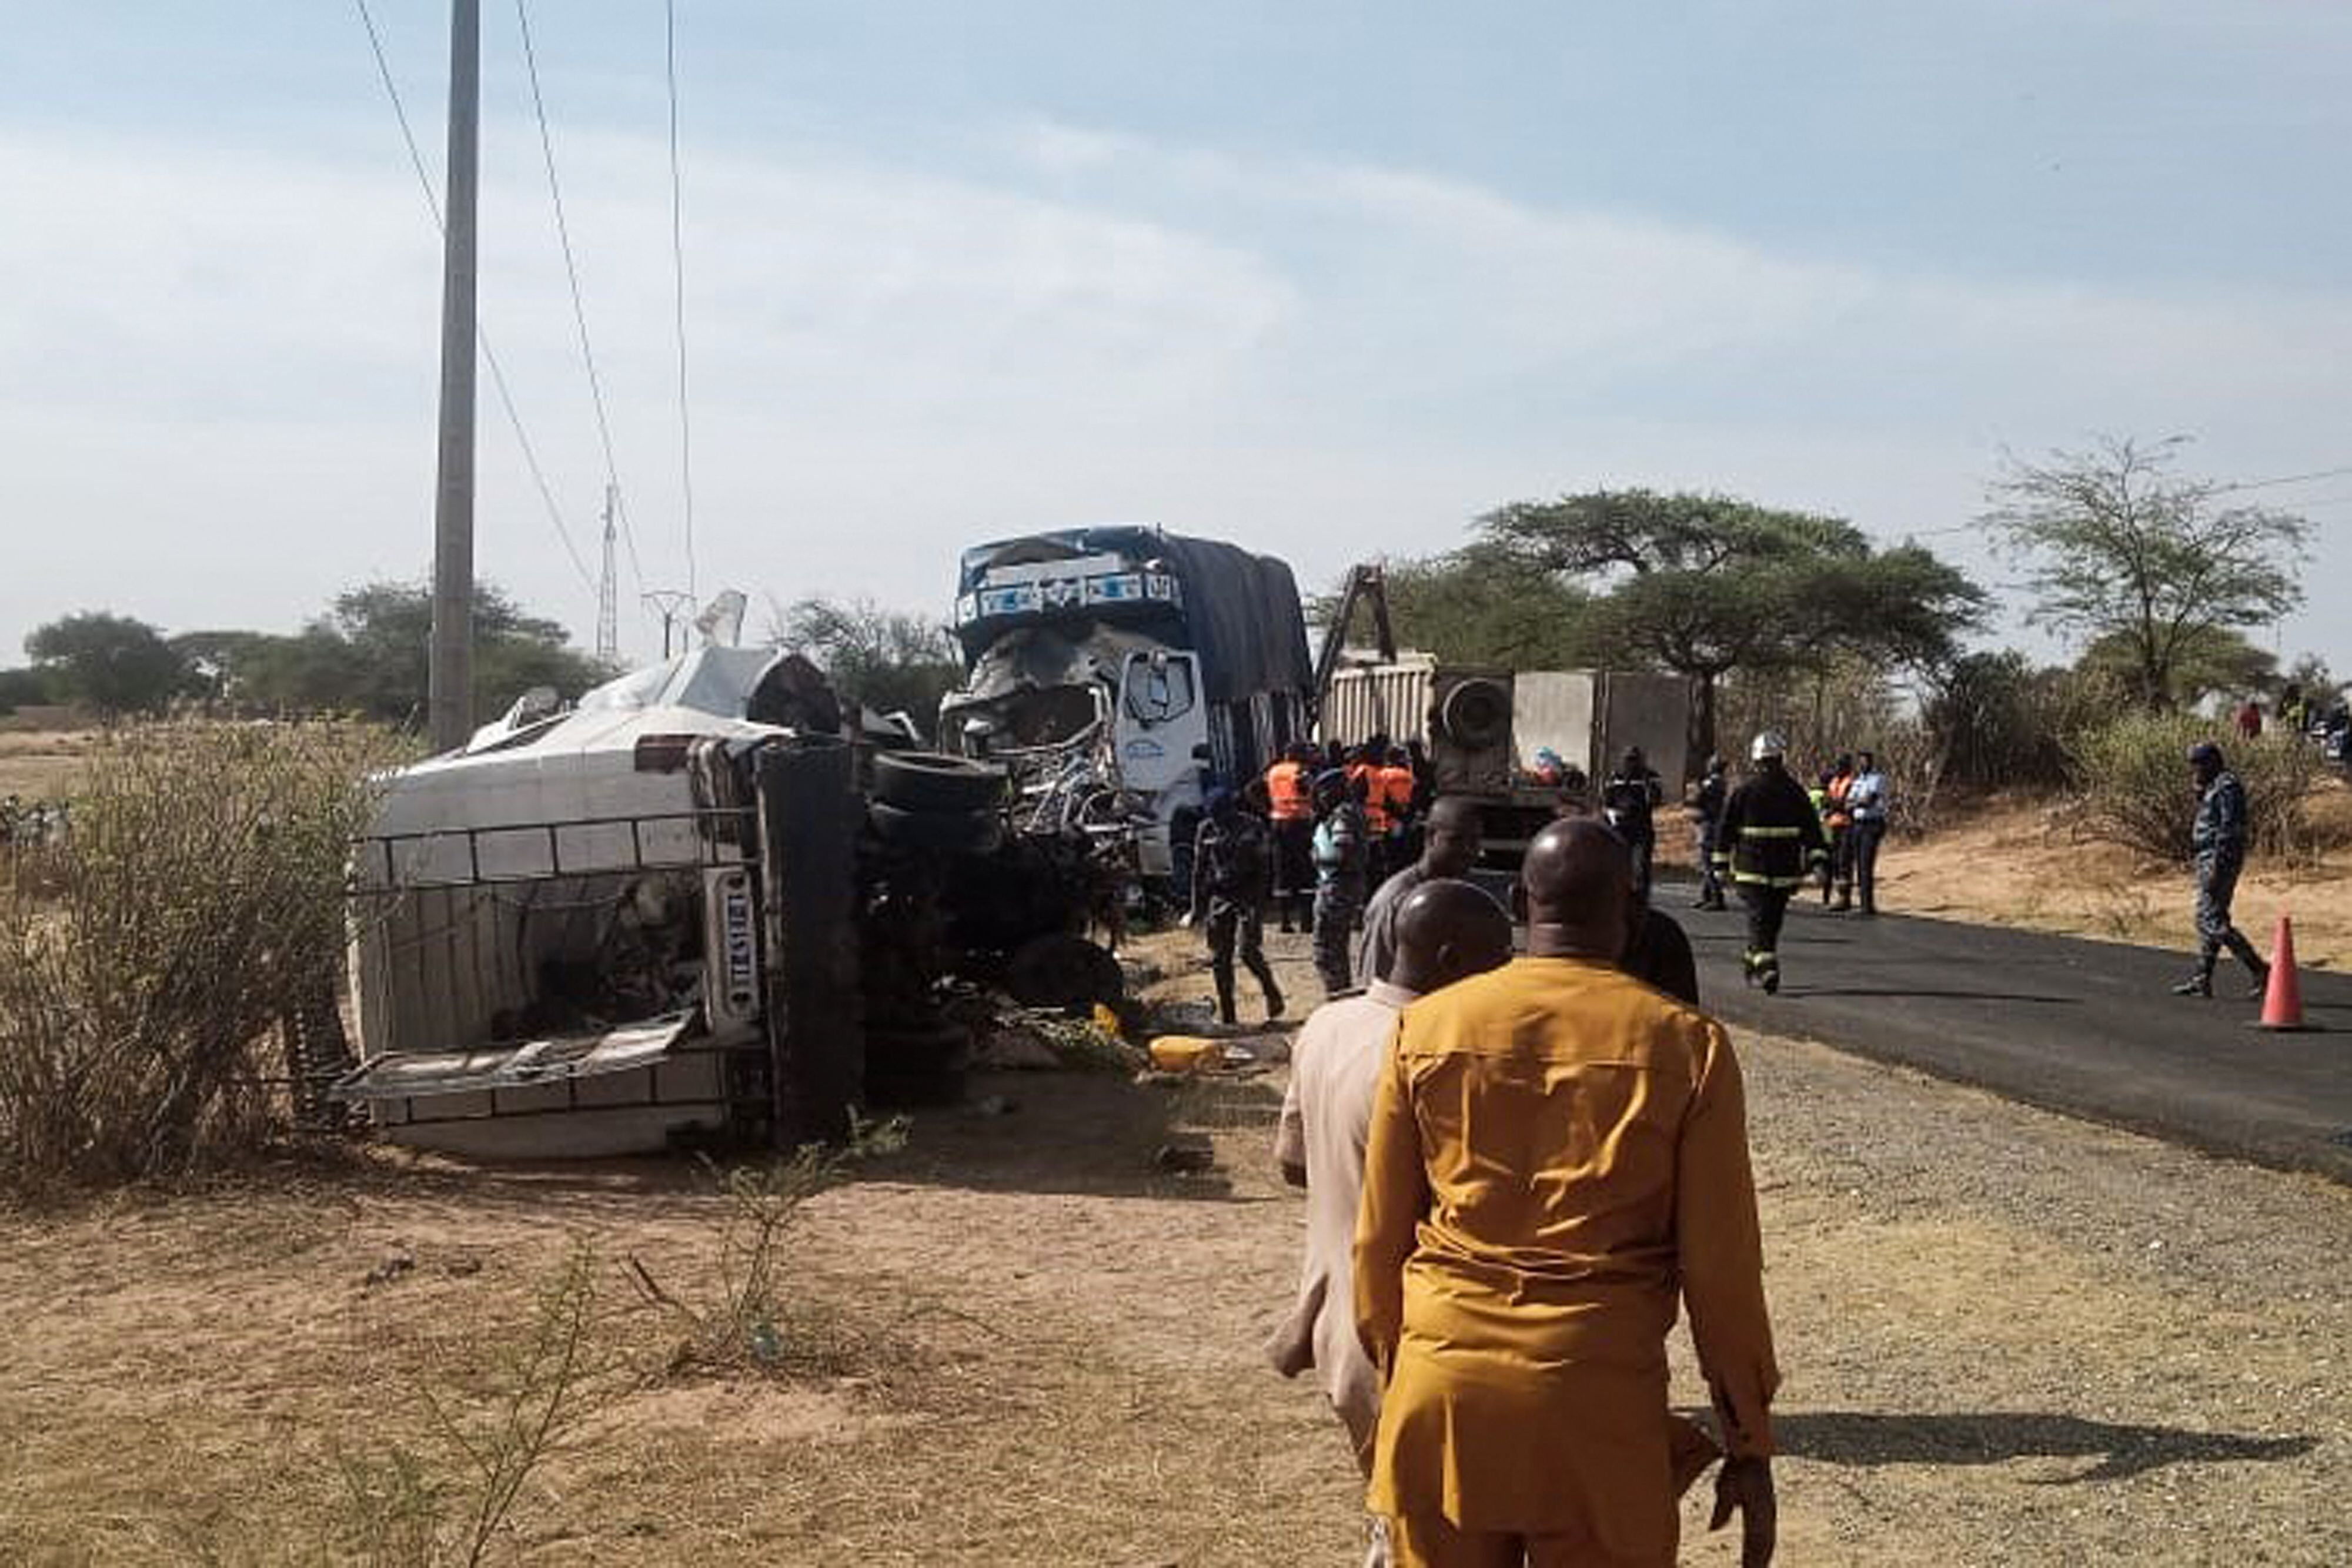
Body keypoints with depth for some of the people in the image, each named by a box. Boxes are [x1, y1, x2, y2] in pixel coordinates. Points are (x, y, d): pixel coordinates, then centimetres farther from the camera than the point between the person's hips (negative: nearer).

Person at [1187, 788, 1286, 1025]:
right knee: (1219, 959, 2)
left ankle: (1273, 995, 8)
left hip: (1247, 898, -4)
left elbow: (1261, 869, -3)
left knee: (1248, 951, -15)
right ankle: (1226, 1016, 9)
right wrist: (1197, 908, 9)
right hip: (1219, 899, 4)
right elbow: (1199, 871, 11)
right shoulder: (1207, 830, 5)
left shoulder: (1251, 828, -4)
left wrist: (1259, 904, -9)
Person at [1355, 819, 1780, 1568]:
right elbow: (1721, 1265, -3)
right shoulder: (1686, 1045, -5)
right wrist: (1749, 1443, 6)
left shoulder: (1426, 1027, 1)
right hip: (1598, 1394, -2)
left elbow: (1381, 1238, 7)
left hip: (1442, 1383, 2)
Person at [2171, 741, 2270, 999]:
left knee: (2213, 921, -12)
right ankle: (2202, 980, 13)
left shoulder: (2227, 787, -15)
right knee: (2207, 920, 11)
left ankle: (2260, 970, -11)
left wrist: (2216, 870, -24)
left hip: (2220, 861, -11)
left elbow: (2228, 832, -21)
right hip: (2209, 860, 11)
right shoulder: (2213, 788, 17)